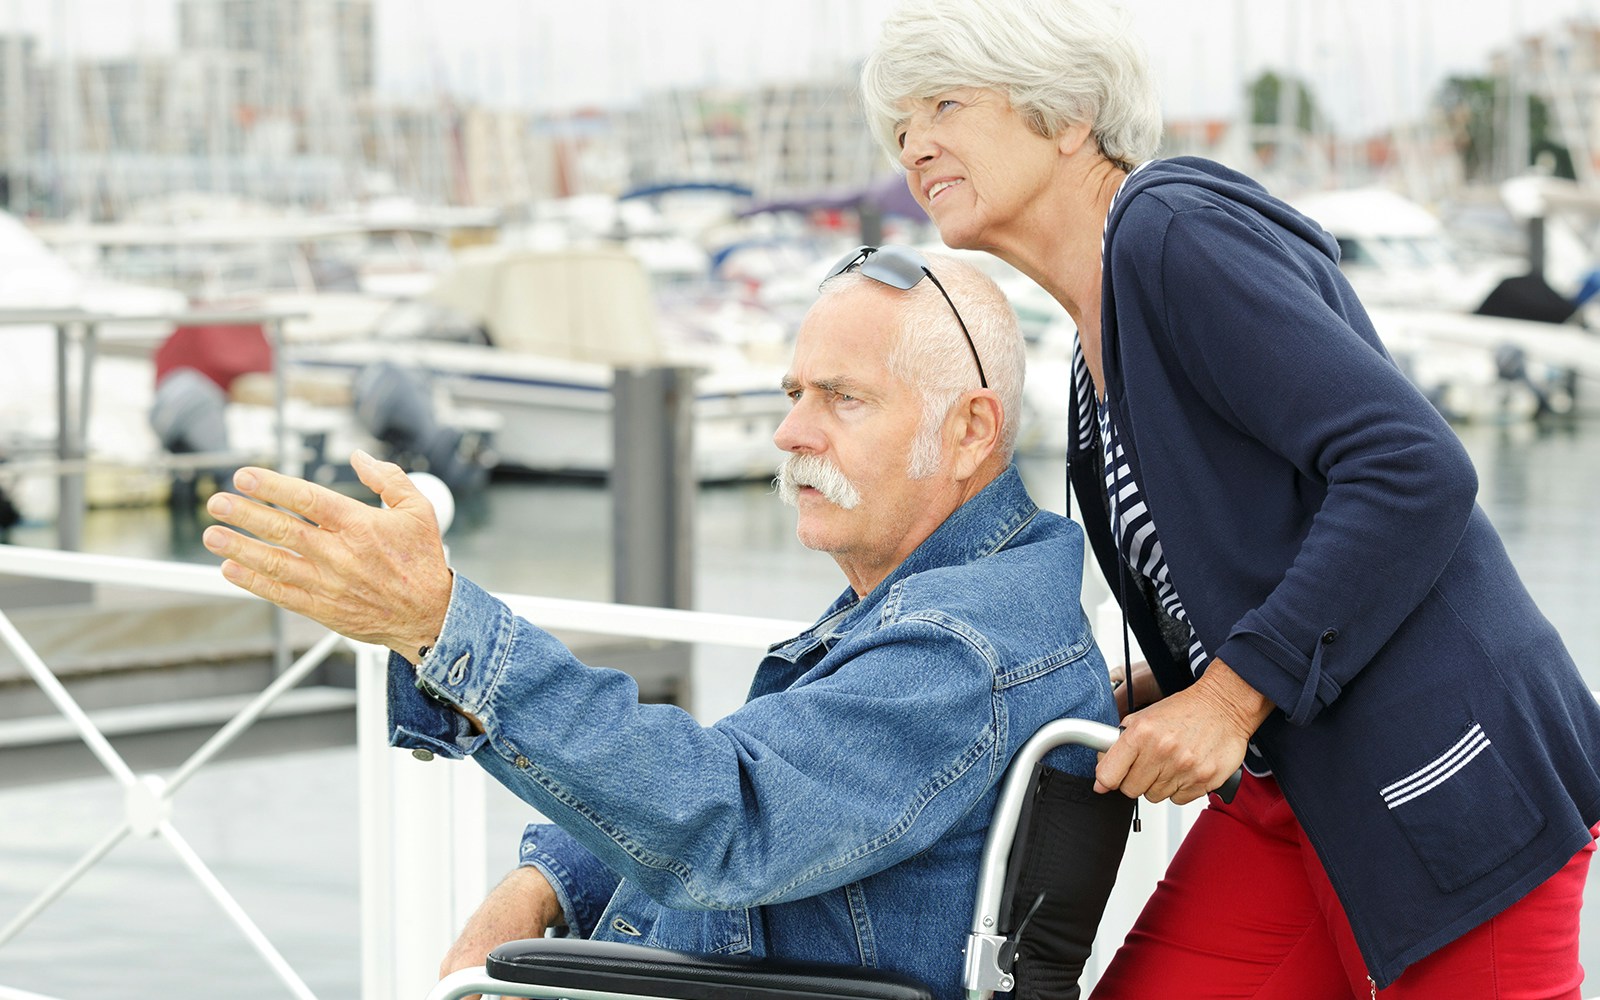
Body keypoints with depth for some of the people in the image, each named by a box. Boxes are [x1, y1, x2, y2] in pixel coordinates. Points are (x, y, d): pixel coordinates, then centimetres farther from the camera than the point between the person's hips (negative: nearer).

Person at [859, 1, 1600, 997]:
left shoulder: (1176, 232, -13)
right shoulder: (1098, 358, 16)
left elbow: (1414, 468, -21)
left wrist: (1231, 695, -19)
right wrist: (1156, 694, 6)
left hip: (1448, 784, -9)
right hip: (1296, 793, 9)